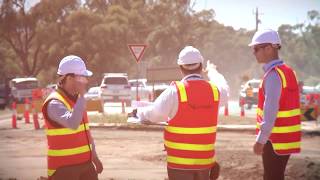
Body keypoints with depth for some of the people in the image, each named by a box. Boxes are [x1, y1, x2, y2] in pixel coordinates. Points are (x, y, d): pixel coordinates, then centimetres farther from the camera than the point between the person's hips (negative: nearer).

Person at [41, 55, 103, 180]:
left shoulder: (77, 98, 10)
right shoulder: (54, 103, -17)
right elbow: (73, 124, -36)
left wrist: (94, 156, 21)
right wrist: (82, 95, -28)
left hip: (85, 163, 8)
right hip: (63, 167, -8)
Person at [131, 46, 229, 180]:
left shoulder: (175, 91, -15)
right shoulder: (214, 90, -1)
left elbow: (155, 114, -10)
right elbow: (225, 94, 24)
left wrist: (139, 112, 13)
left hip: (180, 161, -4)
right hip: (204, 160, 4)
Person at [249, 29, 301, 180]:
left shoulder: (273, 75, -18)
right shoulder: (287, 71, 12)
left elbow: (271, 111, -23)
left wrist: (260, 140, -19)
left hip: (276, 139, -9)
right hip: (286, 137, 9)